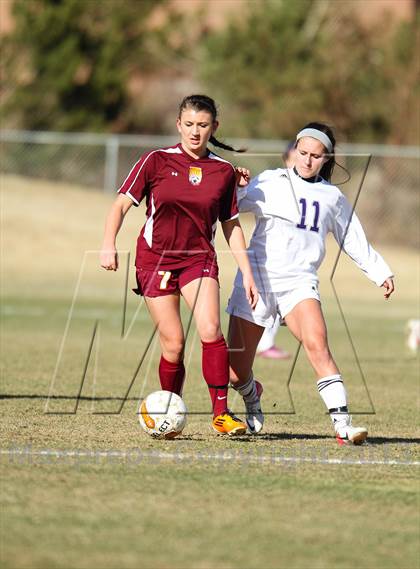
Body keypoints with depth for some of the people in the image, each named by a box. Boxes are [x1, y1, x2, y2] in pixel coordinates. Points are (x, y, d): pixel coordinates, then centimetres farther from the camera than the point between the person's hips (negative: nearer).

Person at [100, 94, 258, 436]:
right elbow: (122, 203, -2)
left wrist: (247, 272, 8)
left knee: (210, 330, -22)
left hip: (199, 259, 1)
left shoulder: (224, 171, 4)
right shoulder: (157, 161, -3)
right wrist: (109, 245, -17)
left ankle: (221, 414, -16)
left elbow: (231, 225, 12)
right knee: (173, 345, -6)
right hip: (155, 260, -1)